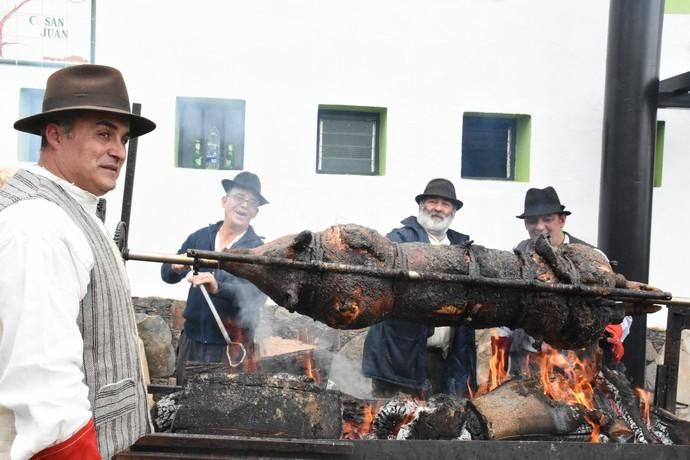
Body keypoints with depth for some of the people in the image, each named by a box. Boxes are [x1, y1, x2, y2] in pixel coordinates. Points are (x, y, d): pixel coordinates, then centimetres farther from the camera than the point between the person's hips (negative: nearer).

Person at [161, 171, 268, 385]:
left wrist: (218, 288, -35)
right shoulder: (200, 237, 4)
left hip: (230, 346, -4)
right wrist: (176, 268, -18)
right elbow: (167, 274, 5)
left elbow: (258, 295, -20)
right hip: (192, 339, 4)